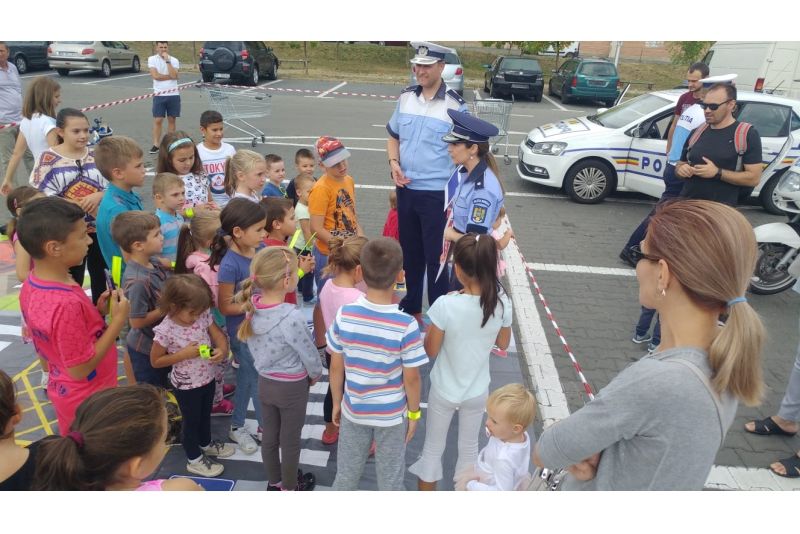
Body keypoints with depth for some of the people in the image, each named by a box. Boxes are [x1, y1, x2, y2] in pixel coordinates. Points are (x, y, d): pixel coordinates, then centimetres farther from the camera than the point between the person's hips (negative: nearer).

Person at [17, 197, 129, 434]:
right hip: (89, 401, -8)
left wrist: (96, 311, -3)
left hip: (65, 392, 8)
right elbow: (81, 368, -26)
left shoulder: (31, 286, -5)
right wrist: (118, 319, -23)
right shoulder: (66, 303, -34)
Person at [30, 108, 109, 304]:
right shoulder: (48, 159, -7)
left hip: (100, 228, 3)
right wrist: (77, 205, -19)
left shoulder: (96, 156, 2)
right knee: (73, 280, 10)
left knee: (100, 275, 15)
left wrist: (98, 195, -18)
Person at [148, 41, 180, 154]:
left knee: (171, 120, 7)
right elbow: (155, 76, -12)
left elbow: (174, 76, -14)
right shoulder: (152, 59, 0)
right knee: (157, 120, -2)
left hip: (173, 95, 1)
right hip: (159, 95, -1)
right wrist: (170, 76, -7)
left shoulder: (174, 60, 2)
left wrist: (167, 60, -14)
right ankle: (156, 145, 1)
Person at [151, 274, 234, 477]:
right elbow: (155, 361, -17)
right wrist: (183, 354, -28)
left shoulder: (203, 315, -14)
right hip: (186, 386, -5)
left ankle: (206, 443, 55)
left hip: (208, 378, 5)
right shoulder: (166, 331, -27)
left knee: (205, 414, 28)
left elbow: (218, 334, -6)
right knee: (191, 420, 17)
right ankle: (194, 459, 39)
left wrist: (222, 349, -28)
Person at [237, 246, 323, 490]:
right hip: (292, 387, -5)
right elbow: (309, 354, -19)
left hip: (265, 382, 6)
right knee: (290, 441, 16)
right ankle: (289, 488, 38)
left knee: (269, 436, 23)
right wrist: (316, 374, 1)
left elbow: (256, 346, -1)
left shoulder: (253, 305, -14)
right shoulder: (292, 317, -32)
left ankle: (274, 482, 44)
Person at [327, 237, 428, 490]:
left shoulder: (344, 315, -19)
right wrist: (414, 413, 2)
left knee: (346, 474, 25)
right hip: (392, 414, -2)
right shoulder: (407, 325, -27)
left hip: (353, 410, 3)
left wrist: (336, 403, 9)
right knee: (391, 479, 21)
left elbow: (336, 367, -7)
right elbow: (411, 378, -16)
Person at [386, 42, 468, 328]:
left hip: (437, 193, -5)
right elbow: (393, 136, 17)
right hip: (406, 189, 5)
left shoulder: (455, 105, -10)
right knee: (410, 251, 19)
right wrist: (394, 163, -3)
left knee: (436, 256, 4)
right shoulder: (406, 97, 4)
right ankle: (410, 306, 37)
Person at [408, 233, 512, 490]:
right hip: (477, 390, 3)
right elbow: (503, 344, -1)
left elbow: (431, 351, -15)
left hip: (444, 390, -2)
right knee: (469, 447, 26)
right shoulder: (501, 303, -17)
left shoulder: (445, 305, -28)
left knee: (433, 447, 20)